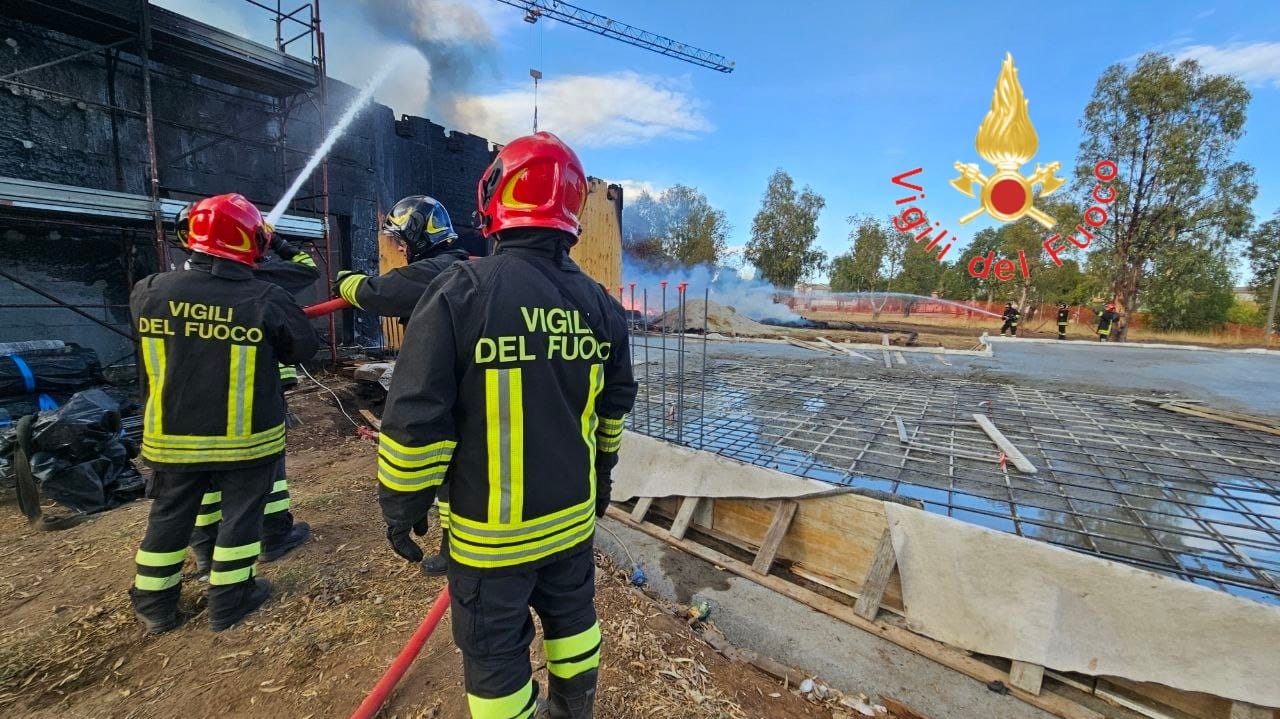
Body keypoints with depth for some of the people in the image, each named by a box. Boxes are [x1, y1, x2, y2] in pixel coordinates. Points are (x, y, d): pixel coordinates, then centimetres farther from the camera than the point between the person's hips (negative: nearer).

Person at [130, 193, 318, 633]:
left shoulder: (149, 292, -8)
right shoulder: (266, 300, -18)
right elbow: (304, 348, -7)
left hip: (172, 437, 4)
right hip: (246, 438, -3)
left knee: (169, 517, 21)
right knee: (240, 515, 13)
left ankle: (155, 605, 36)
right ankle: (228, 602, 26)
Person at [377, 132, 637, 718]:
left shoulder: (462, 291, -20)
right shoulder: (599, 304, -3)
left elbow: (417, 418, -18)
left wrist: (402, 505, -2)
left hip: (491, 528, -5)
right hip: (572, 515, 6)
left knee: (495, 650, 17)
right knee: (572, 617, 27)